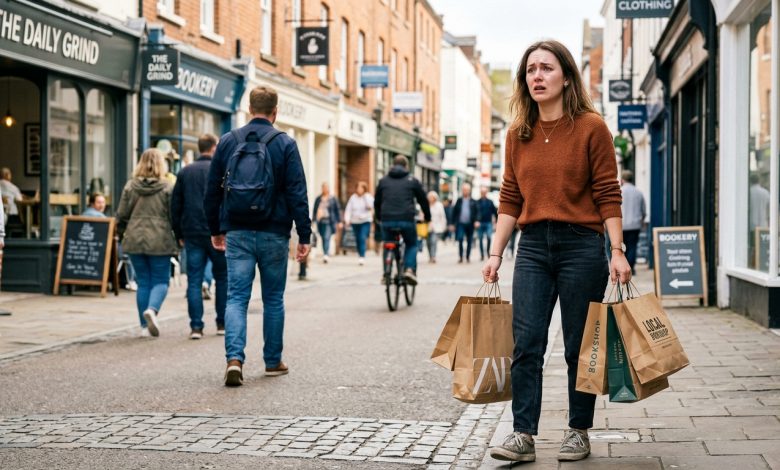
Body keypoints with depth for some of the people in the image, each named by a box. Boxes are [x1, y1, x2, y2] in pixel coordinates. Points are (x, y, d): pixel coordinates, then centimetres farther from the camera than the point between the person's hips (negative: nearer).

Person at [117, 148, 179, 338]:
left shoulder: (130, 186, 3)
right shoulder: (167, 188, -5)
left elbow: (121, 215, 5)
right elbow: (174, 215, -4)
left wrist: (122, 233, 21)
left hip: (135, 240, 3)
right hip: (159, 241, -3)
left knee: (143, 282, 10)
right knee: (160, 280, 6)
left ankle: (145, 326, 10)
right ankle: (152, 309, -22)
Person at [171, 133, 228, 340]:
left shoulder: (185, 172, 8)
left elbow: (175, 206, 10)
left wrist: (179, 235, 16)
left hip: (192, 235, 3)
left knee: (194, 281, 4)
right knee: (222, 278, 11)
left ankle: (196, 326, -2)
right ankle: (222, 323, 15)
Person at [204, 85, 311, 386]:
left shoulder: (228, 142, 5)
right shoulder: (285, 144, -4)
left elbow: (212, 191, 8)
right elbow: (297, 194, -7)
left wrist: (215, 230, 18)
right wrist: (304, 236, -3)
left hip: (237, 234, 2)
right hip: (273, 234, -1)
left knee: (236, 297, 1)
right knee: (273, 299, 11)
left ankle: (234, 357, -17)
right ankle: (273, 362, 19)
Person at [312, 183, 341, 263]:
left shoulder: (333, 199, 3)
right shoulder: (318, 199, 10)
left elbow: (337, 210, 7)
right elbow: (314, 210, 15)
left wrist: (339, 221, 5)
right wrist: (314, 220, 11)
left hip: (329, 222, -3)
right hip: (320, 221, 3)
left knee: (327, 238, -17)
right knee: (323, 238, 8)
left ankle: (326, 255, -25)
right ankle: (325, 255, 19)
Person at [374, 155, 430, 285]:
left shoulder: (383, 180, 15)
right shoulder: (412, 180, 9)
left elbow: (377, 202, 21)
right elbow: (423, 200, 15)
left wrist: (379, 218, 36)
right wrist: (427, 217, 29)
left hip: (387, 220, 2)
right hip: (406, 220, -2)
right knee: (411, 245, 17)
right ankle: (410, 269, -3)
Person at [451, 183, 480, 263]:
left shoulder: (473, 202, 6)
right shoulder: (459, 201, 8)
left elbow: (477, 211, 1)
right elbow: (454, 212, 9)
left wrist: (477, 221, -15)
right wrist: (453, 223, 5)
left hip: (470, 224, 0)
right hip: (460, 223, 0)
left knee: (469, 242, 5)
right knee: (460, 240, -13)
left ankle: (468, 257, 15)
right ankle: (460, 257, -5)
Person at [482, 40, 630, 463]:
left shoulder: (591, 127, -3)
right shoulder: (518, 134, 10)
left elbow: (608, 195, -5)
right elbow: (510, 199, 11)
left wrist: (617, 252, -10)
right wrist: (495, 253, 6)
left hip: (581, 244, -3)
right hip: (533, 245, 4)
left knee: (579, 346, 5)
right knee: (525, 343, -4)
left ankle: (578, 432, 17)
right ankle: (523, 435, 0)